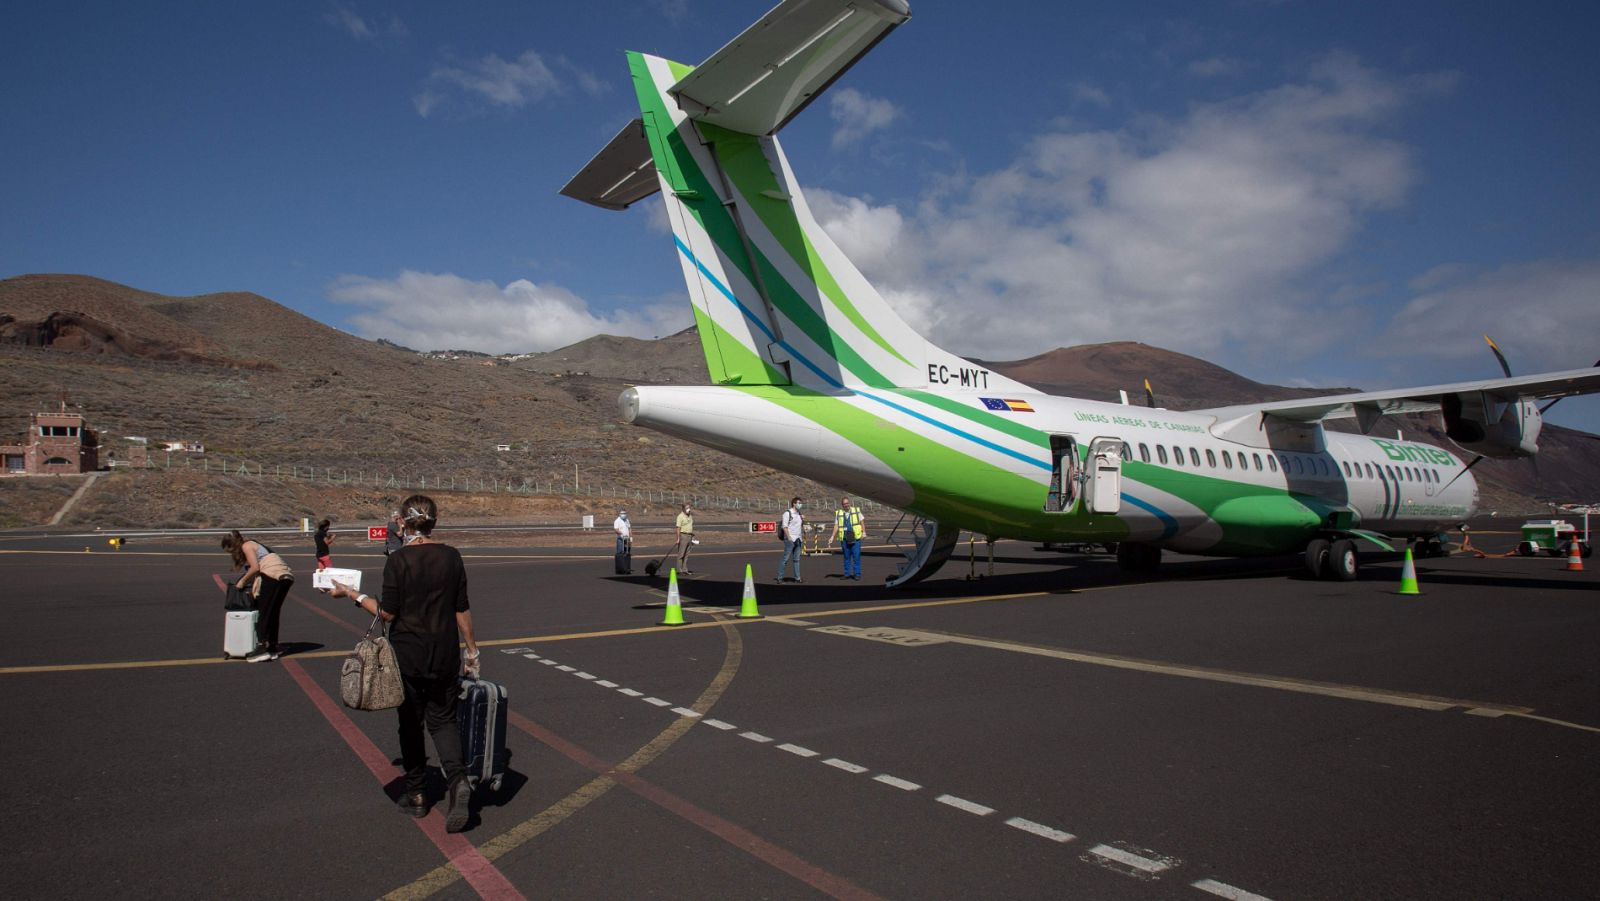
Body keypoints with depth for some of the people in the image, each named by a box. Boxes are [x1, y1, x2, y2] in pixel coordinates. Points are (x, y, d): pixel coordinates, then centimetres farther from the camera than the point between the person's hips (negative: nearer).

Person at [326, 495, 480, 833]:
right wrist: (471, 648, 10)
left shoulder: (398, 560, -12)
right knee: (442, 718, 13)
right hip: (445, 653, 3)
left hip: (408, 653, -2)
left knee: (411, 722, 14)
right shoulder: (451, 556, -2)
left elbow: (388, 613, -9)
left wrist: (351, 593, 3)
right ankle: (457, 778, -10)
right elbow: (462, 609, 1)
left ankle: (417, 794, 22)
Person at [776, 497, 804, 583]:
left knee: (797, 559, 7)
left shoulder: (799, 514, 16)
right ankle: (779, 577, -1)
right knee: (786, 559, -6)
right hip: (790, 540, -7)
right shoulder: (787, 513, -7)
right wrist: (789, 538, -17)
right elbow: (784, 526, -13)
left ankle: (797, 578, 10)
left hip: (798, 540, 7)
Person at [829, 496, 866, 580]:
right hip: (844, 538, 2)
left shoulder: (856, 510, 6)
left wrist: (864, 532, -3)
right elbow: (836, 526, 8)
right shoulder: (838, 513, 8)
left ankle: (857, 574, 2)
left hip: (855, 537, -2)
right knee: (846, 557, 7)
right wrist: (832, 537, 0)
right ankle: (847, 574, 15)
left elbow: (862, 521, 7)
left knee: (856, 556, -4)